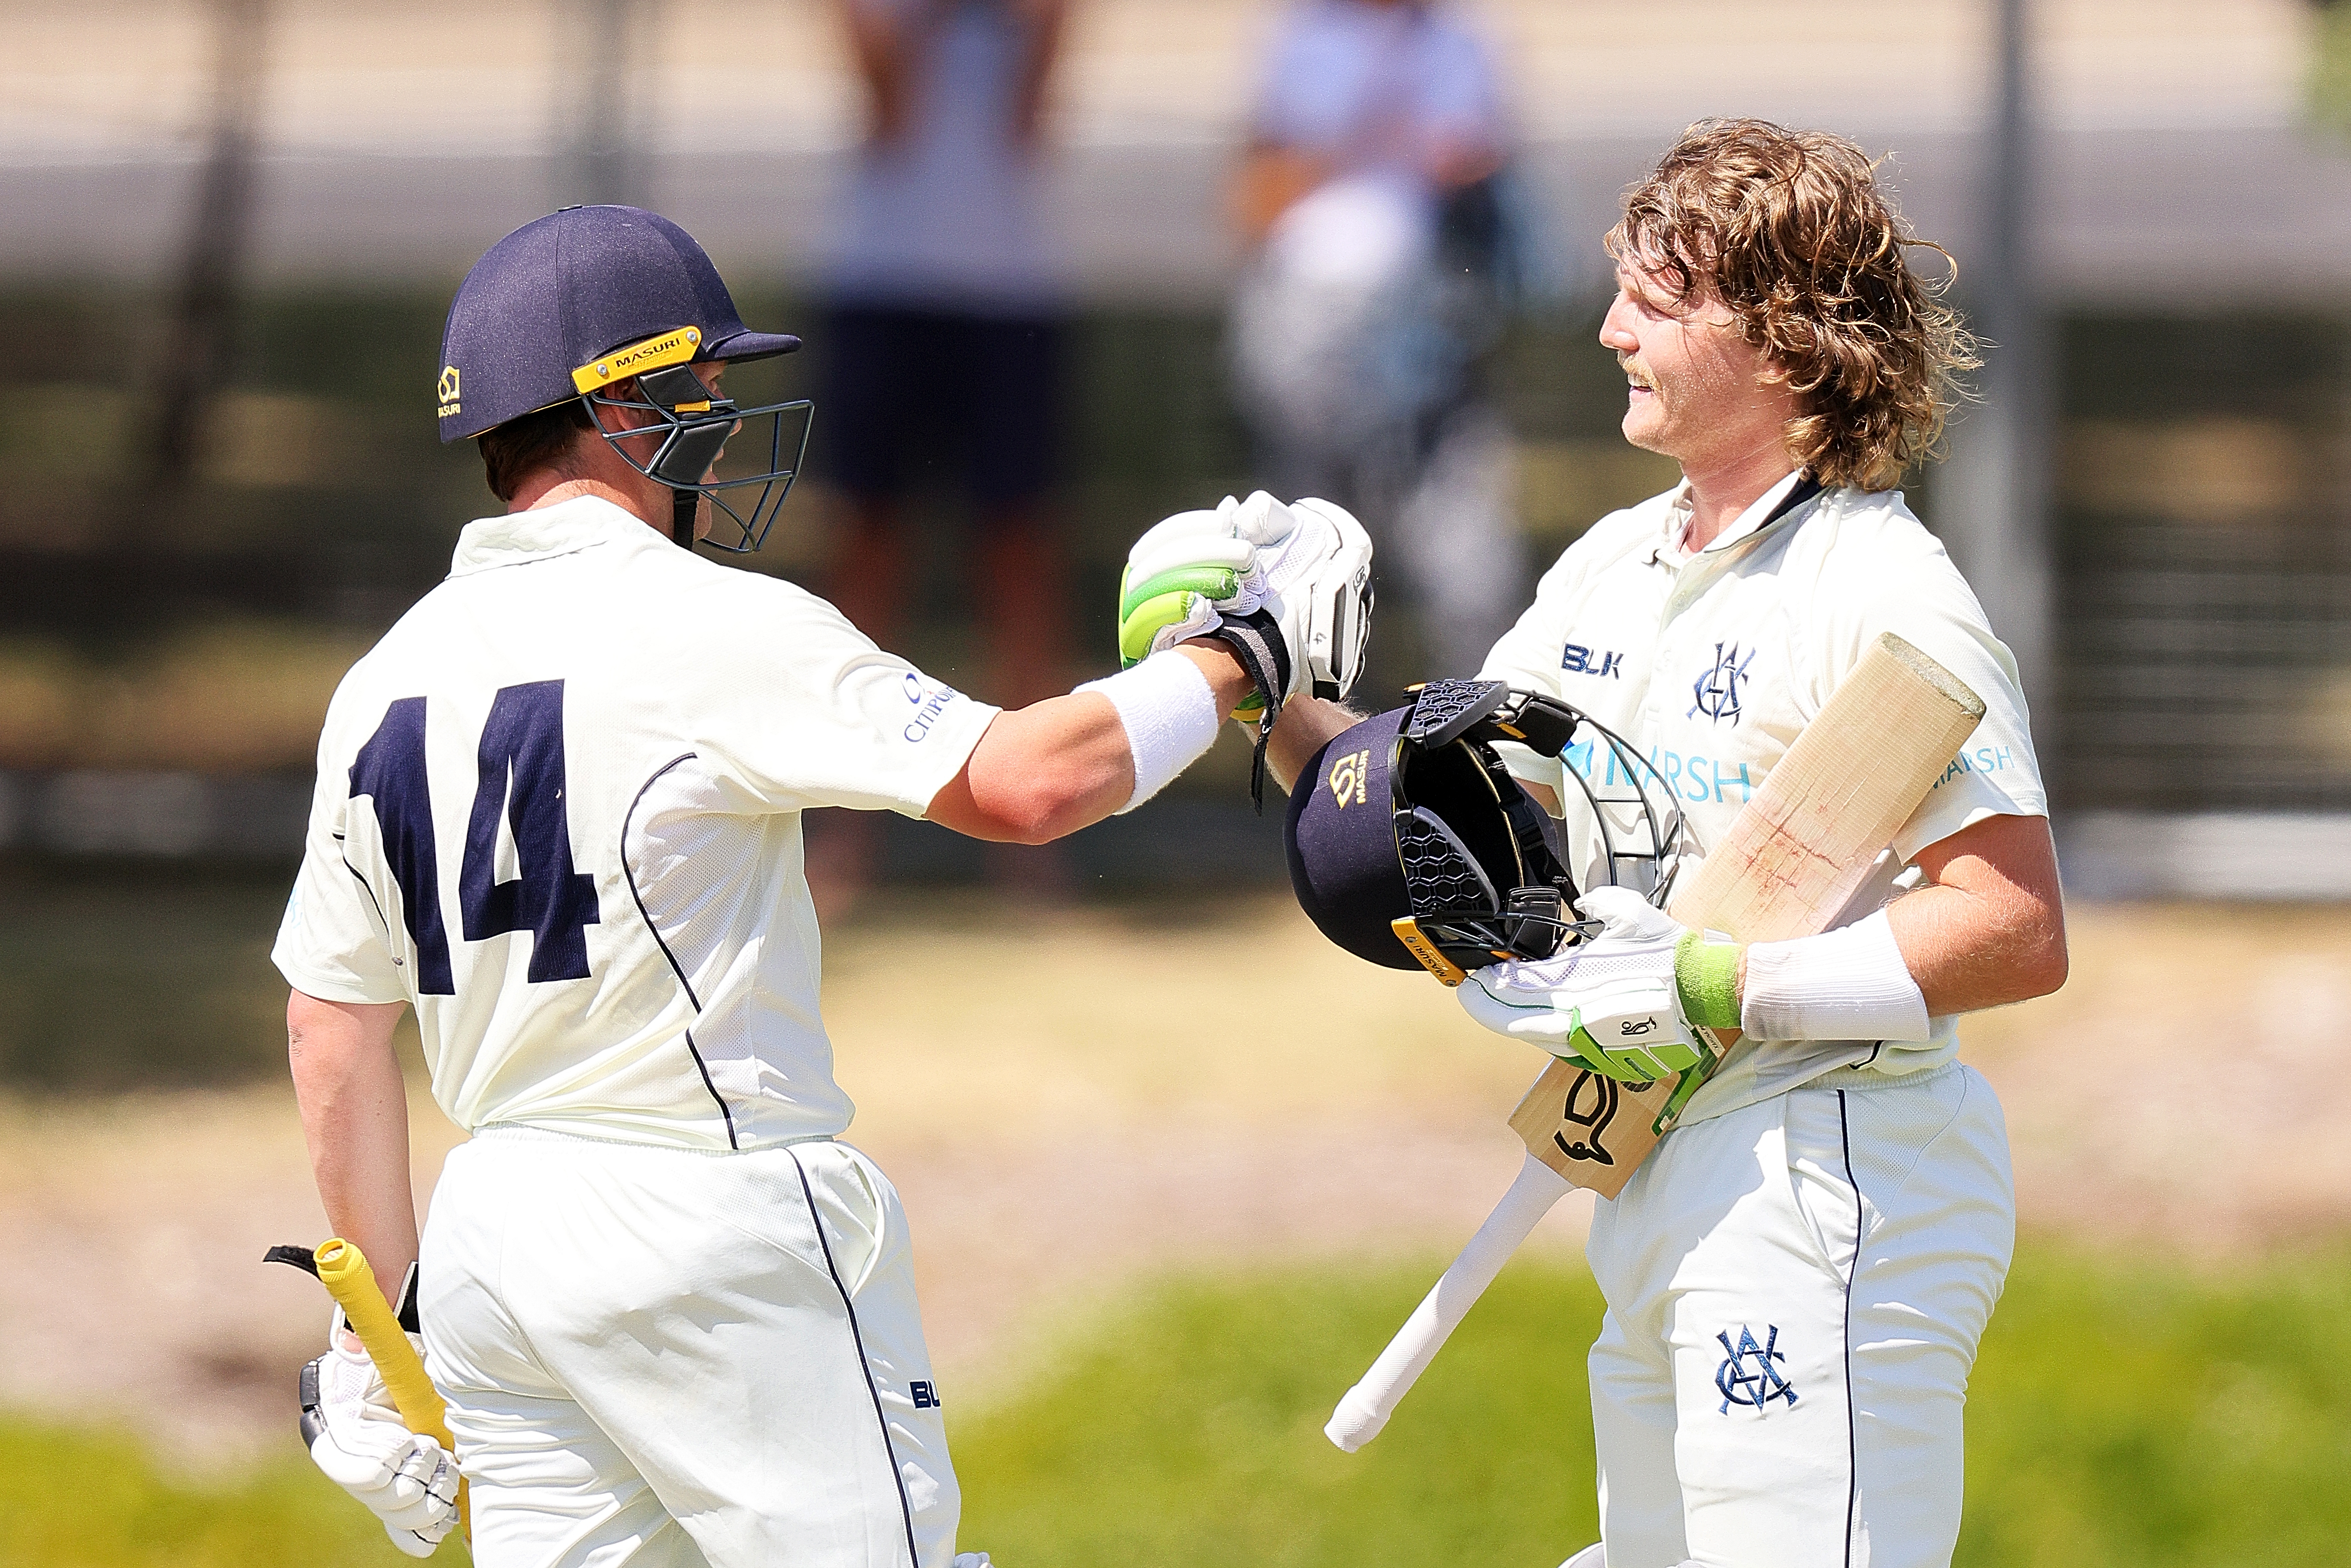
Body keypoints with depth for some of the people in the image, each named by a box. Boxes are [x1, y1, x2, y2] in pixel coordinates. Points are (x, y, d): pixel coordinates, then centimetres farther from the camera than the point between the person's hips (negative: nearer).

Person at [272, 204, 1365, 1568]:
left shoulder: (386, 681, 9)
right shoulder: (707, 632, -12)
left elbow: (332, 1031, 12)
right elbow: (1023, 783, -17)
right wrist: (1234, 655, -2)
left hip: (490, 1239, 7)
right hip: (712, 1223, -7)